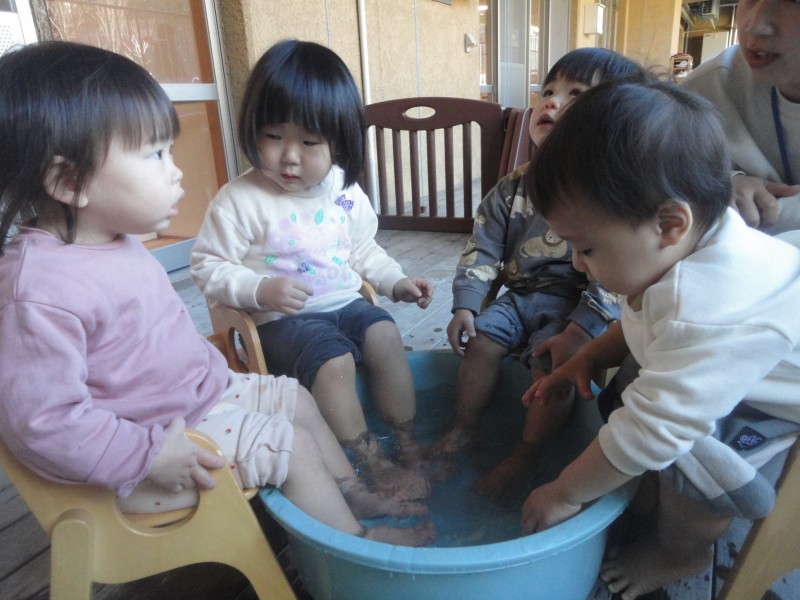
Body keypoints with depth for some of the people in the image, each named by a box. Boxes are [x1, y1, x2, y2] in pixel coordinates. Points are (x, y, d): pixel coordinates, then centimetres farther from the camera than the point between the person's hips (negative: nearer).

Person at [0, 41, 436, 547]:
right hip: (149, 444, -9)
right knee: (292, 444, -9)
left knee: (297, 399, 12)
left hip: (202, 391, 10)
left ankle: (351, 491, 29)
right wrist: (151, 456, -26)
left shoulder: (114, 239, 2)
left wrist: (200, 360, 14)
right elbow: (42, 419, -29)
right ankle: (356, 541, 14)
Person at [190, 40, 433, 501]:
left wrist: (396, 281, 4)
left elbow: (363, 251, 17)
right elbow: (208, 267, -9)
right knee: (334, 359, -27)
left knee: (386, 335, -19)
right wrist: (260, 289, -23)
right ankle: (374, 464, -9)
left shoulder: (347, 194, 3)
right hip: (282, 320, -4)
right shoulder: (241, 200, -13)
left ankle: (409, 444, -3)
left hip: (345, 303, 5)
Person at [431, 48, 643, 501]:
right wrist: (465, 303, -5)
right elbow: (483, 247, 4)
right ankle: (465, 429, 14)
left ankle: (525, 459, 1)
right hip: (520, 293, 5)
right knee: (482, 342, -11)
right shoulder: (515, 188, 1)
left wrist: (579, 331, -24)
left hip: (572, 303, -4)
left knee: (554, 365, -24)